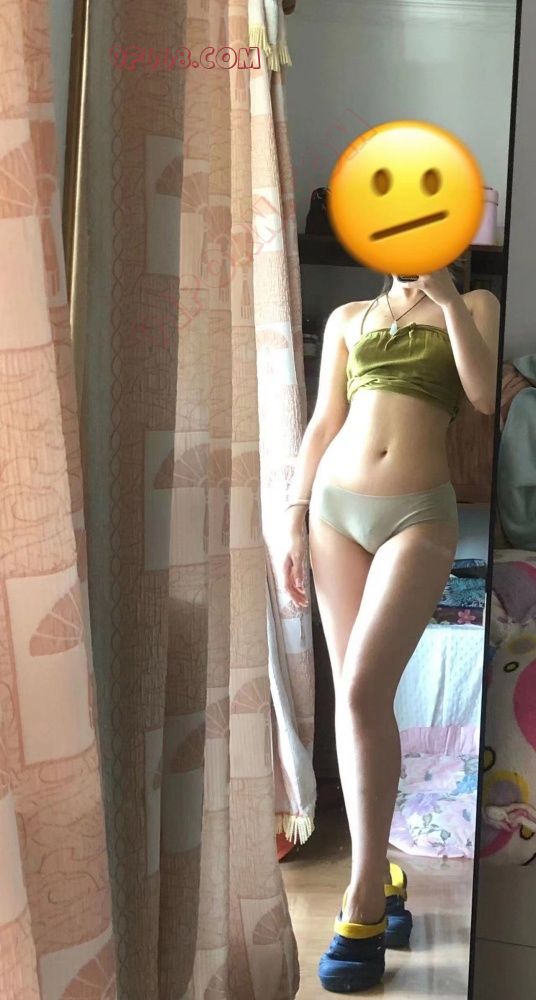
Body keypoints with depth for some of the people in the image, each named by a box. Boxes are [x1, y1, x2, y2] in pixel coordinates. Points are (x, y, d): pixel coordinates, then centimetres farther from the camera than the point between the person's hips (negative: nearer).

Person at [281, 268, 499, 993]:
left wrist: (447, 297, -8)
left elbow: (486, 396, -6)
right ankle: (382, 879, 15)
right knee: (354, 698, 2)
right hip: (336, 506, 3)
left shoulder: (473, 305, 11)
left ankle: (365, 903, -4)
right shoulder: (348, 318, 16)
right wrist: (294, 518, 4)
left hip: (419, 515, -3)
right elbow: (323, 424, 13)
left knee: (363, 693, -15)